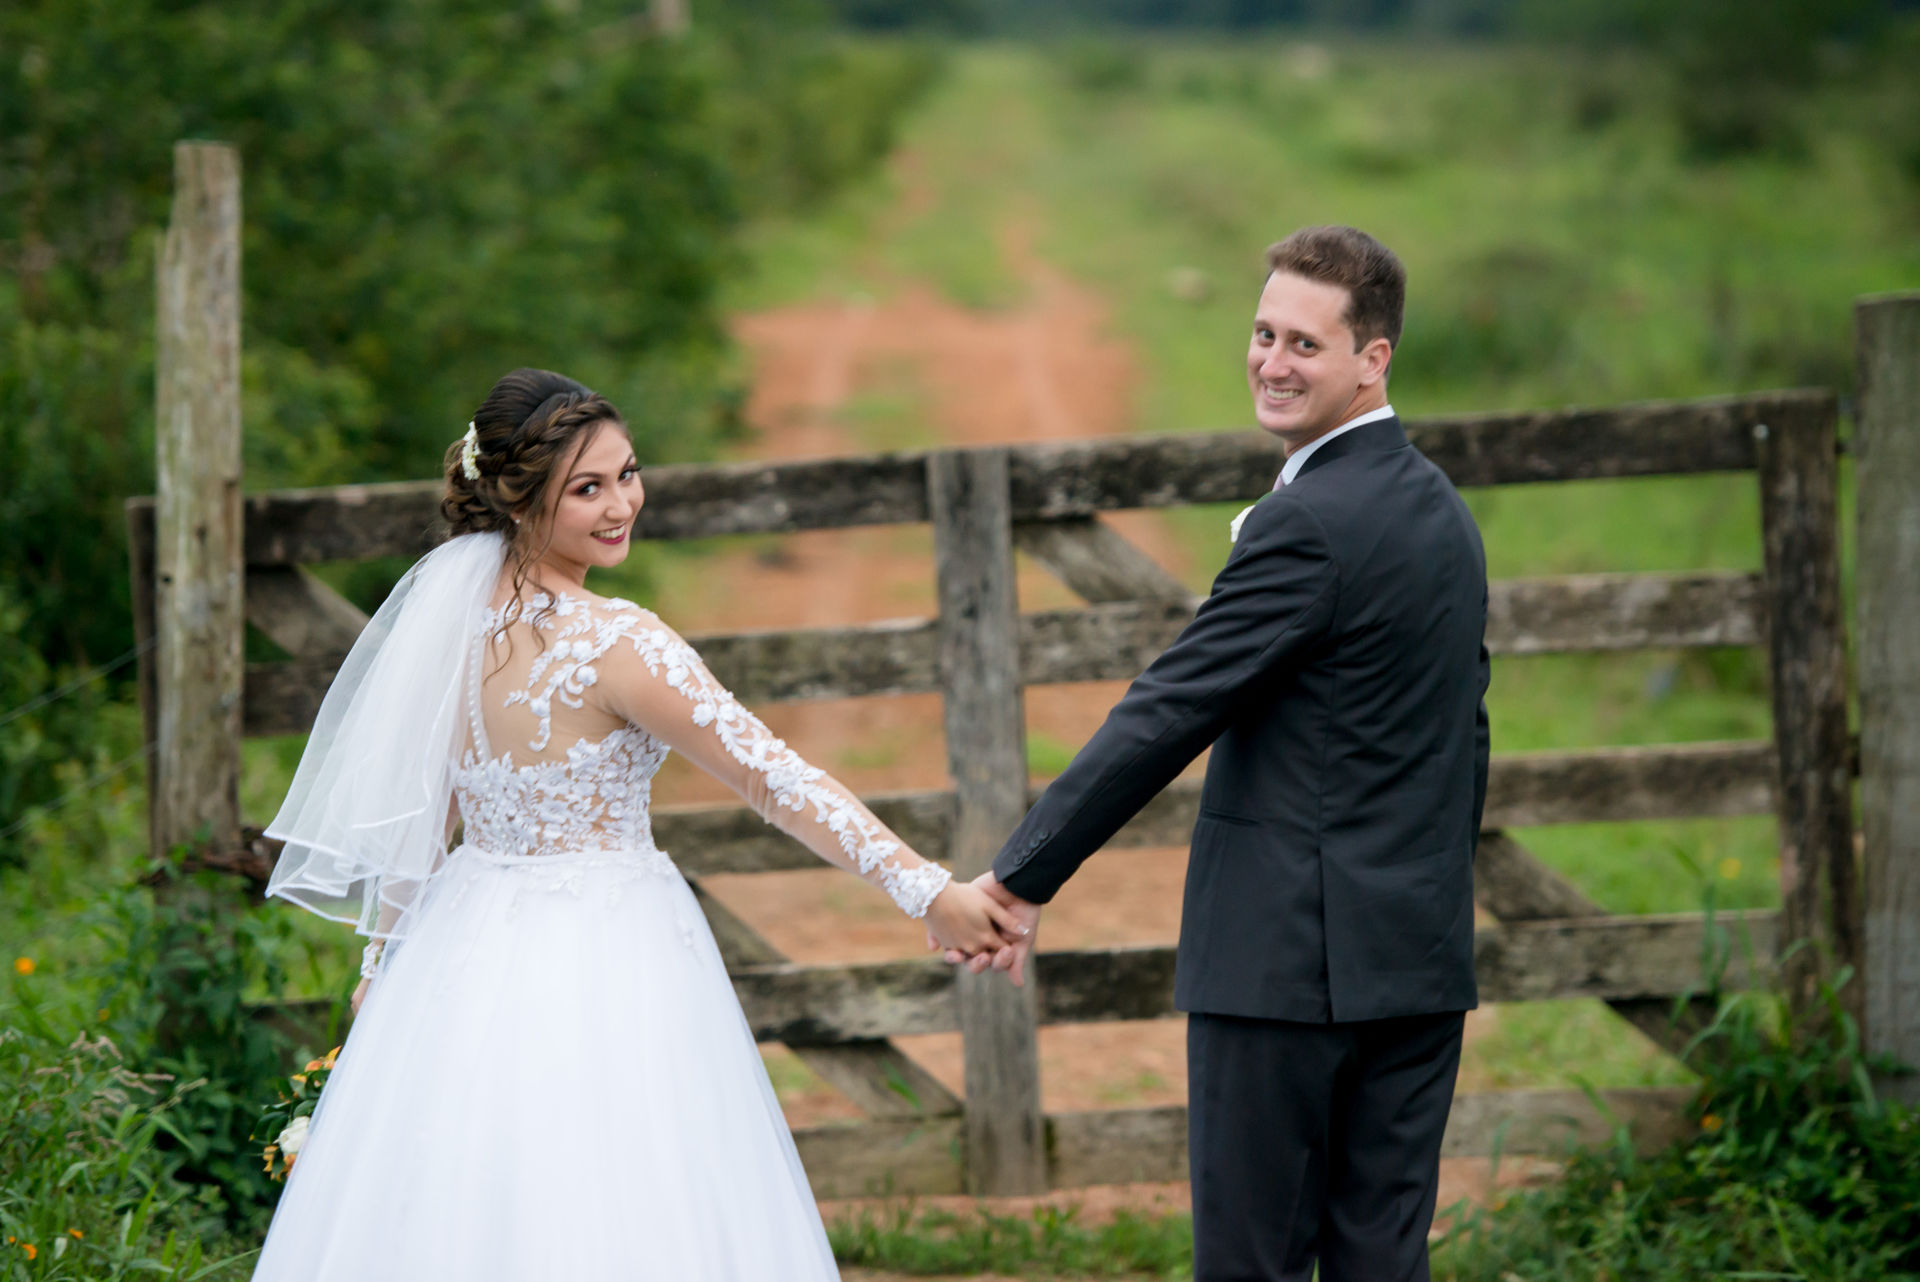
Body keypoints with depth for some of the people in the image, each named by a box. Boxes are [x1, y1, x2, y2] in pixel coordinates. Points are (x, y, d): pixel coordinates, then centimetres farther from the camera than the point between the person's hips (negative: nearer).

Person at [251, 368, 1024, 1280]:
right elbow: (771, 777, -21)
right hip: (599, 966, -7)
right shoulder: (615, 645, -19)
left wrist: (386, 958, 23)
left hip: (469, 947, 7)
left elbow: (420, 811, 11)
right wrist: (927, 891, -20)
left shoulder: (452, 614, 1)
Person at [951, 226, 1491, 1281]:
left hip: (1286, 957, -9)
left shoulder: (1306, 523, -15)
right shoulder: (1441, 509, 14)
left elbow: (1166, 716, -16)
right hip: (1422, 959, 9)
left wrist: (1021, 878, -13)